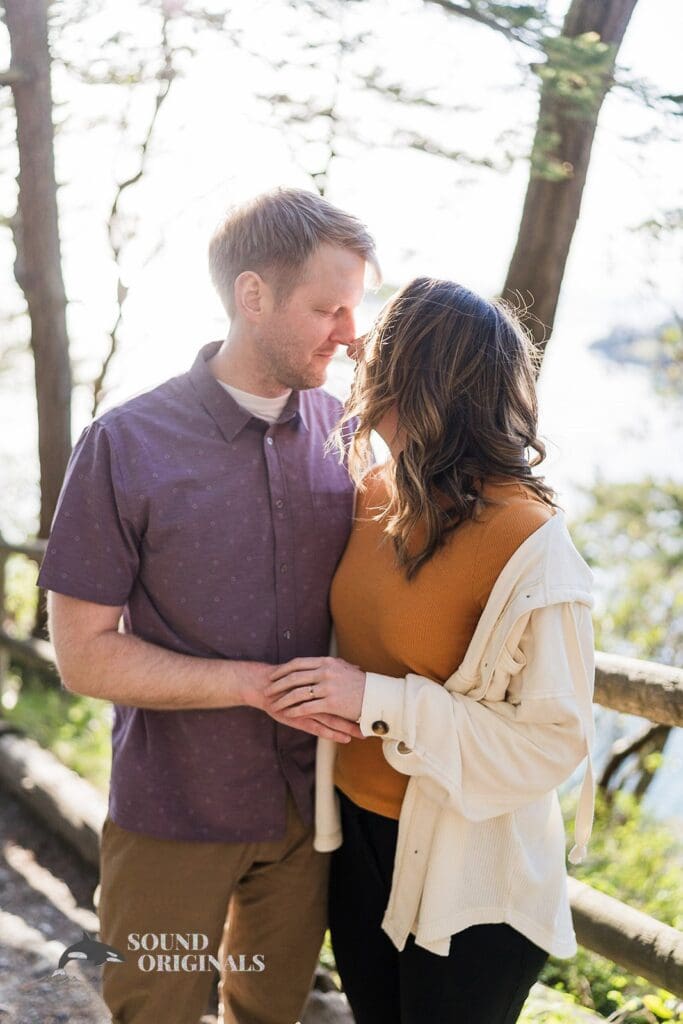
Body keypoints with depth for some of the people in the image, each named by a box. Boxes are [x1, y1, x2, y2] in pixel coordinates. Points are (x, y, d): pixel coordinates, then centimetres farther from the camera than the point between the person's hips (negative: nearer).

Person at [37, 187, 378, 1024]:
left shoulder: (341, 430, -3)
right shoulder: (126, 445, -15)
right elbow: (85, 655, -14)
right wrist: (259, 684, -20)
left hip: (309, 795, 4)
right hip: (174, 809, -3)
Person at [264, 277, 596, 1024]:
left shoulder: (528, 544, -25)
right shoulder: (375, 492, -4)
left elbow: (554, 739, -21)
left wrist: (379, 700, -25)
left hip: (465, 872, -6)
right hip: (357, 826, 6)